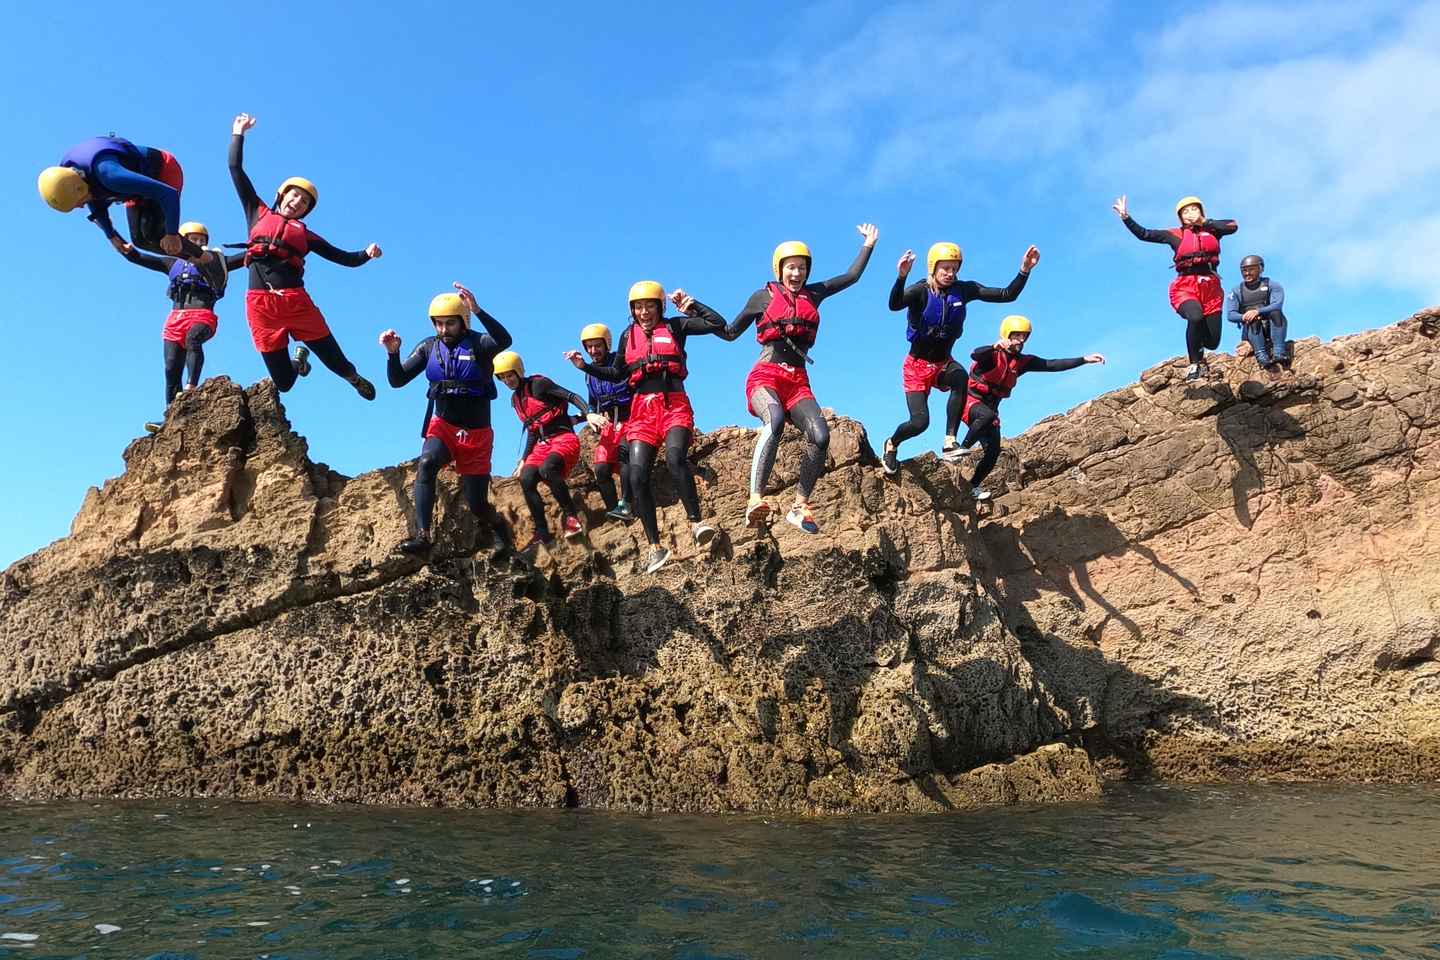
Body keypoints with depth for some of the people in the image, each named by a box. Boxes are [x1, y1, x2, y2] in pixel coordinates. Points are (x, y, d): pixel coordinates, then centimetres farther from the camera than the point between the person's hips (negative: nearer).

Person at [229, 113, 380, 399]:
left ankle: (355, 379, 34)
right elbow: (236, 170, 22)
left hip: (295, 301, 0)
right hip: (261, 304, 0)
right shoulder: (258, 214, 19)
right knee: (283, 382, 4)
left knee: (334, 360, -2)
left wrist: (367, 255, -2)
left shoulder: (305, 234, 18)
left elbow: (344, 258, 16)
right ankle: (299, 358, 40)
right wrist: (238, 134, 24)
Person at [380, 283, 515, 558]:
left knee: (477, 505, 1)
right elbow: (397, 381, 1)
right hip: (442, 427, 2)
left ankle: (499, 526, 36)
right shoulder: (429, 347, 2)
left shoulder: (478, 344, -9)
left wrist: (477, 310, -45)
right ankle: (422, 536, -35)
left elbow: (504, 341, -33)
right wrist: (393, 353, -18)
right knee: (426, 463, -32)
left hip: (475, 434, -2)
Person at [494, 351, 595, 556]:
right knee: (526, 479, -17)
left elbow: (571, 396, -13)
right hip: (542, 444, 7)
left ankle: (572, 516, -24)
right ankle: (543, 535, -13)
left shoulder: (538, 384, -5)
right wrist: (524, 459, 20)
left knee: (546, 469, -36)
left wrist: (588, 414, -29)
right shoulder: (515, 400, 18)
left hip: (564, 438, -7)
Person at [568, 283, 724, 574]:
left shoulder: (675, 326, 8)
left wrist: (690, 305, 0)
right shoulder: (628, 335, 17)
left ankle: (696, 522, -23)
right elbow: (616, 374, 24)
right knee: (637, 477, -10)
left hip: (674, 403, -3)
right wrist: (585, 366, 15)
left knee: (675, 458, -32)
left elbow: (718, 324, 2)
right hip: (642, 407, 3)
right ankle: (655, 547, -4)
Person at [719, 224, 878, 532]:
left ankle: (799, 507, -12)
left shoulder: (813, 294, 19)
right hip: (765, 376, -4)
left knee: (820, 435, -22)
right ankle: (755, 501, -45)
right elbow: (729, 333, 16)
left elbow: (852, 276, 28)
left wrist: (868, 245, 32)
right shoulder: (763, 296, 10)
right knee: (775, 419, -37)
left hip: (797, 381, 4)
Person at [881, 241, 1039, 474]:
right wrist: (901, 277, -56)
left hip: (944, 363, 3)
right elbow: (894, 305, -39)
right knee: (920, 422, -11)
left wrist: (1024, 271, -24)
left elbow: (1007, 295, -10)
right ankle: (891, 445, 24)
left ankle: (950, 443, -31)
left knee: (960, 376, -33)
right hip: (917, 365, -3)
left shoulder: (963, 290, -6)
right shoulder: (921, 291, -17)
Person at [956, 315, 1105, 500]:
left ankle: (973, 486, 10)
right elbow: (975, 355, -38)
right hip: (971, 401, -7)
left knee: (993, 451, -4)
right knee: (988, 415, -40)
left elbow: (1052, 365, 0)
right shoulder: (993, 354, -15)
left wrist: (1084, 359, -8)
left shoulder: (1022, 361, 4)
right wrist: (995, 347, -60)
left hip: (990, 407, 7)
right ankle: (962, 449, -27)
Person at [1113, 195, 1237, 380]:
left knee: (1212, 341, 0)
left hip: (1210, 286, 2)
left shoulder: (1212, 230, 13)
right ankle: (1195, 364, -17)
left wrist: (1204, 221, -1)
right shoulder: (1176, 234, 10)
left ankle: (1197, 349, 39)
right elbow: (1143, 234, 7)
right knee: (1195, 317, -35)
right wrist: (1125, 217, -1)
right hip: (1185, 286, -2)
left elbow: (1233, 226, -5)